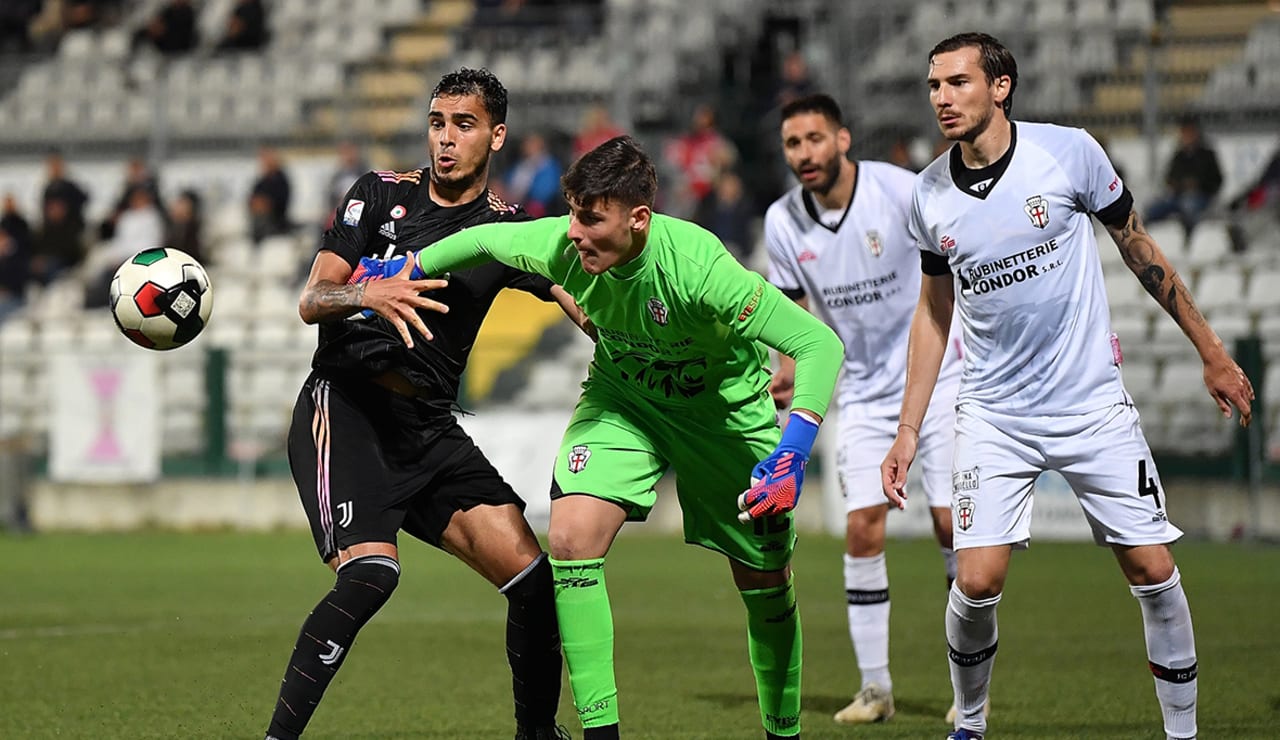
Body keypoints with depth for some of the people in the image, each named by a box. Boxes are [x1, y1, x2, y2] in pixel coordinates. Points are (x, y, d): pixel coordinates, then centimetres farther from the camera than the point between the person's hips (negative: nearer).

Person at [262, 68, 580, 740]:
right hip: (344, 408, -4)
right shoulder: (381, 194, 3)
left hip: (429, 430, 4)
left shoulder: (509, 231, 9)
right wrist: (369, 294, -24)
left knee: (533, 577, -8)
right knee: (371, 571, -27)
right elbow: (311, 301, -2)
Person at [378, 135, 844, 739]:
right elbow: (485, 239, -1)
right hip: (622, 399, 3)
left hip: (725, 410, -3)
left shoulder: (697, 267, -38)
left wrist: (793, 454, -47)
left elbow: (819, 344, -38)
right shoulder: (561, 247, -25)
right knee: (570, 536, -21)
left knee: (766, 584, 6)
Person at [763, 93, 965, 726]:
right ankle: (875, 686, 4)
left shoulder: (903, 193, -17)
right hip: (864, 393, 3)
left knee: (952, 524, -6)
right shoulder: (783, 223, -4)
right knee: (862, 530, -6)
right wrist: (788, 368, -7)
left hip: (938, 377, -3)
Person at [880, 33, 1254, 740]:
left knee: (1154, 572, -3)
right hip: (993, 412, 1)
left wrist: (1212, 353, 8)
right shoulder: (929, 196, -1)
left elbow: (1140, 251, 4)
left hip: (1093, 403, -1)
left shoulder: (1069, 152, -9)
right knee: (976, 582, -11)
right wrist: (908, 430, 9)